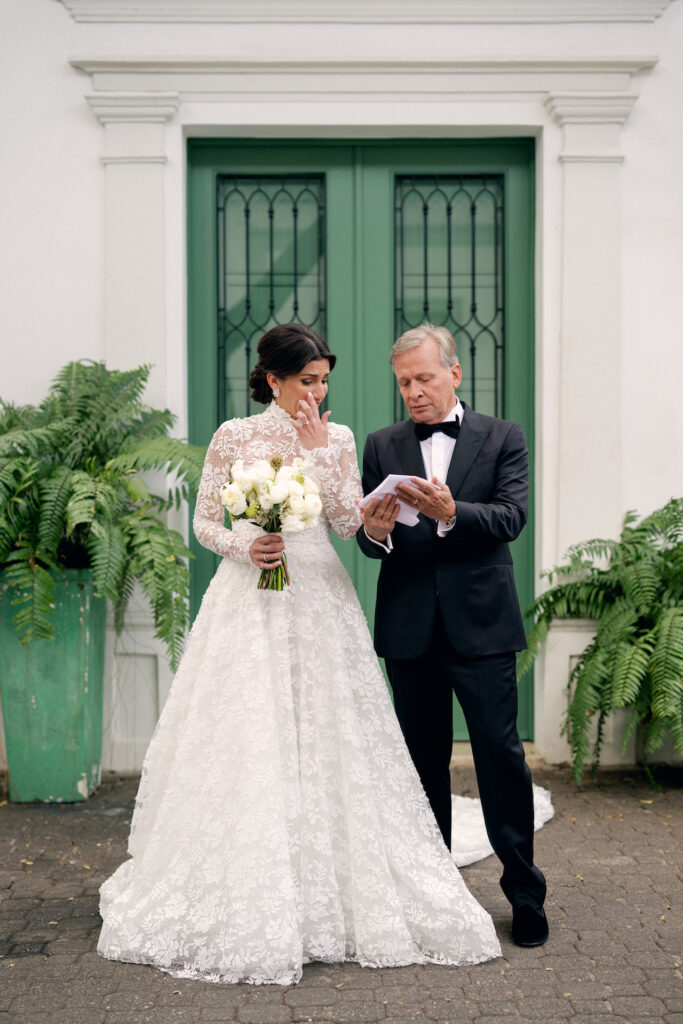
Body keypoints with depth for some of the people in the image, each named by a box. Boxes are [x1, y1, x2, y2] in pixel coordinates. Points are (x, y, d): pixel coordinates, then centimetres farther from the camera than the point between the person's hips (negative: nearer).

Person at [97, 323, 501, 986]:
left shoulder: (337, 437, 8)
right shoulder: (234, 436, 2)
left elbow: (349, 522, 1)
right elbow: (204, 521, 4)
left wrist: (317, 451, -9)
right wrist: (242, 546, -14)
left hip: (319, 602, 2)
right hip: (250, 600, -2)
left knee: (326, 743, 1)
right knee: (246, 745, -2)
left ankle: (328, 894, 14)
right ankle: (244, 904, 11)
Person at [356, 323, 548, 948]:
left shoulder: (503, 439, 4)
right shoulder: (382, 446, 10)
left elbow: (511, 516, -10)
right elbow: (368, 538, 4)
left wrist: (449, 511, -27)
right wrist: (374, 531, -20)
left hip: (480, 622, -2)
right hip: (409, 630, 3)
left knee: (501, 751, -2)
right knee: (424, 760, 12)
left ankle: (525, 892, 12)